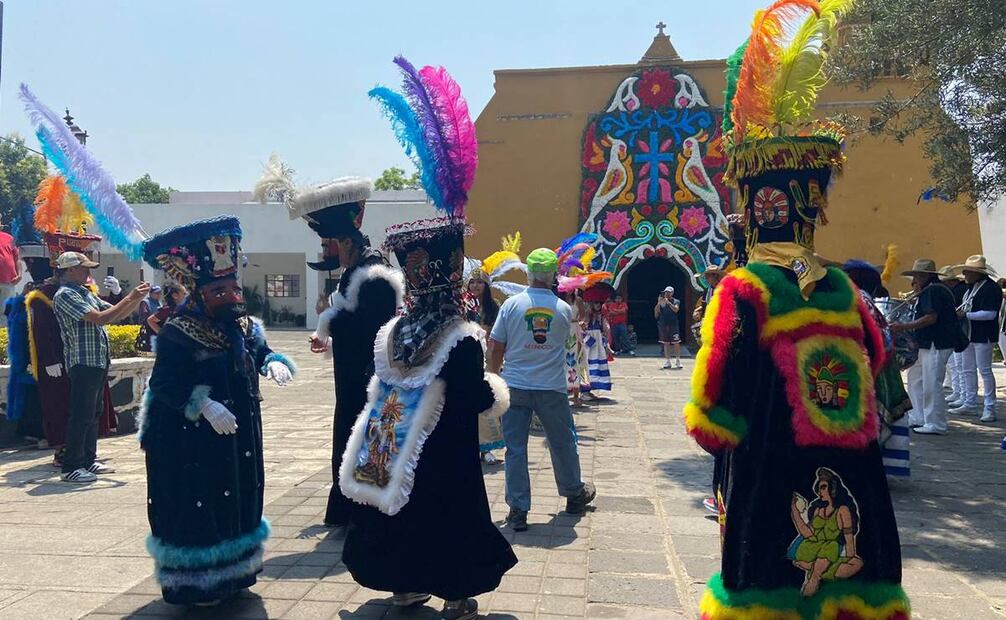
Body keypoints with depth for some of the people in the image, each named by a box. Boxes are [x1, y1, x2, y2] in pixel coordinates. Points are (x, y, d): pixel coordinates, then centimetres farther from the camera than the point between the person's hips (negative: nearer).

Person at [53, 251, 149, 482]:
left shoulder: (86, 293, 17)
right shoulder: (65, 295, -11)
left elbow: (114, 314, 19)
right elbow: (101, 318, -20)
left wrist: (138, 298, 7)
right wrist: (130, 298, -15)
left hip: (99, 361, 9)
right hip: (83, 363, -9)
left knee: (94, 413, 14)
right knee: (81, 416, -7)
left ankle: (88, 460, 22)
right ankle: (71, 468, -1)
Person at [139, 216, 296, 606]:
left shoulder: (243, 326, 5)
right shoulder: (178, 333, -16)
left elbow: (261, 353, 13)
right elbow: (165, 384, -19)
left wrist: (275, 363, -11)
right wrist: (205, 405, -31)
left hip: (238, 436, 8)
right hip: (191, 440, -7)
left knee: (237, 498, 17)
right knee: (197, 507, 0)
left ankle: (230, 572, 34)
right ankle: (192, 584, 16)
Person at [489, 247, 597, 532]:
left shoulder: (511, 304, -7)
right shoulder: (564, 309, -3)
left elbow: (495, 348, -4)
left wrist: (494, 376, 10)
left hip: (515, 387, -1)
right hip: (552, 388, 1)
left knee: (515, 448, 4)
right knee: (562, 443, 18)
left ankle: (518, 511, 6)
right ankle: (574, 494, 37)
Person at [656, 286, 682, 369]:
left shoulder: (676, 301, 6)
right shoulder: (661, 302, 11)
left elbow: (676, 309, -13)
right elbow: (656, 311, 3)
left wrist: (668, 302, -17)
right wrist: (659, 303, -9)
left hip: (673, 325, -2)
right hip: (663, 325, 2)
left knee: (676, 343, -6)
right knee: (666, 343, 6)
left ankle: (678, 361, 0)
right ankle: (667, 362, 11)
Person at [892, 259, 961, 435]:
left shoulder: (932, 291, -14)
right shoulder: (935, 290, 18)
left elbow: (931, 318, -23)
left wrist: (904, 326, -22)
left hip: (937, 345, -11)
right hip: (927, 344, 11)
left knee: (931, 385, -7)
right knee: (915, 378, 16)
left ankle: (936, 424, 0)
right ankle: (918, 418, 23)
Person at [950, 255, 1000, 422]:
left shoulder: (991, 288, -16)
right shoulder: (971, 286, 12)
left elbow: (990, 314, -24)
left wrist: (966, 315, -21)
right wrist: (958, 311, 5)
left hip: (983, 337, -9)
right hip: (969, 334, 9)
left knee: (985, 371, -4)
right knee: (968, 370, 14)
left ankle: (989, 408, 3)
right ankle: (970, 404, 25)